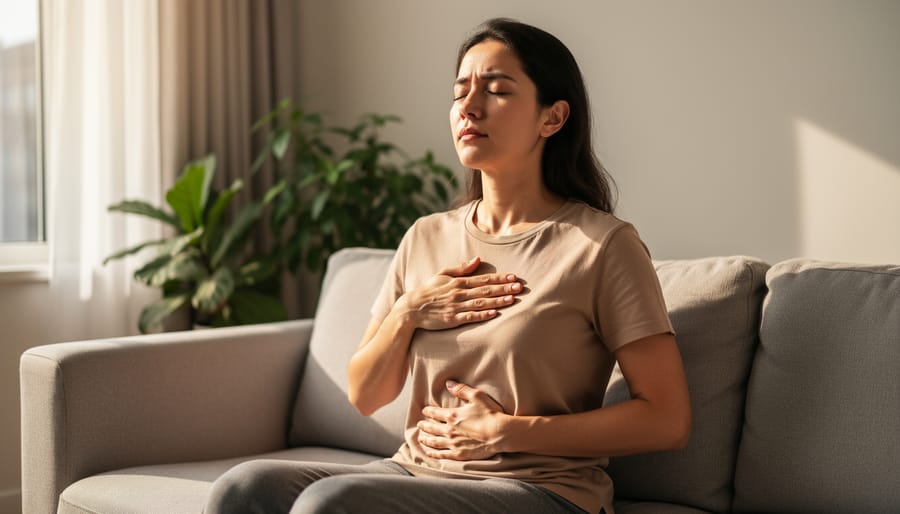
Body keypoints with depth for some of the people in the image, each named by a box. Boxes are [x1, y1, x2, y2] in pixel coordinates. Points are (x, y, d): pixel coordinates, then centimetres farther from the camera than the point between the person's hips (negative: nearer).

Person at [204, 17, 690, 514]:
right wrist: (408, 313, -5)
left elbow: (668, 420, -9)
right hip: (415, 471, 5)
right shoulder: (426, 237, 12)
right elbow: (364, 397, 15)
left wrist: (505, 431, -12)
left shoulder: (602, 244, -6)